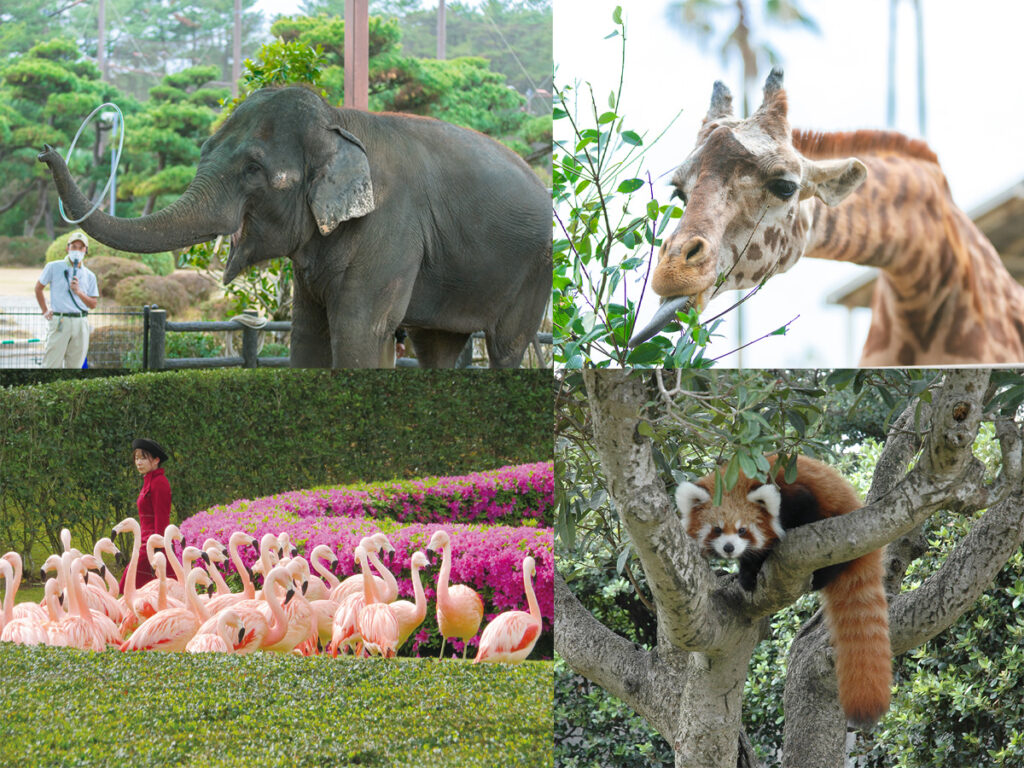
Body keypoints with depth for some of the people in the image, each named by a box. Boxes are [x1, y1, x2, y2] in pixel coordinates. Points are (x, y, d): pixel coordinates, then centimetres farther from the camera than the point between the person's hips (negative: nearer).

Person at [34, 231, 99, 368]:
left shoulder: (89, 276, 12)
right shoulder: (54, 267, 4)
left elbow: (93, 304, 10)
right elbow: (38, 288, 14)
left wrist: (78, 292, -6)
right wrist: (45, 311, 8)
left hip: (81, 323, 3)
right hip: (59, 320, -3)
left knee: (75, 366, 3)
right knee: (52, 366, -8)